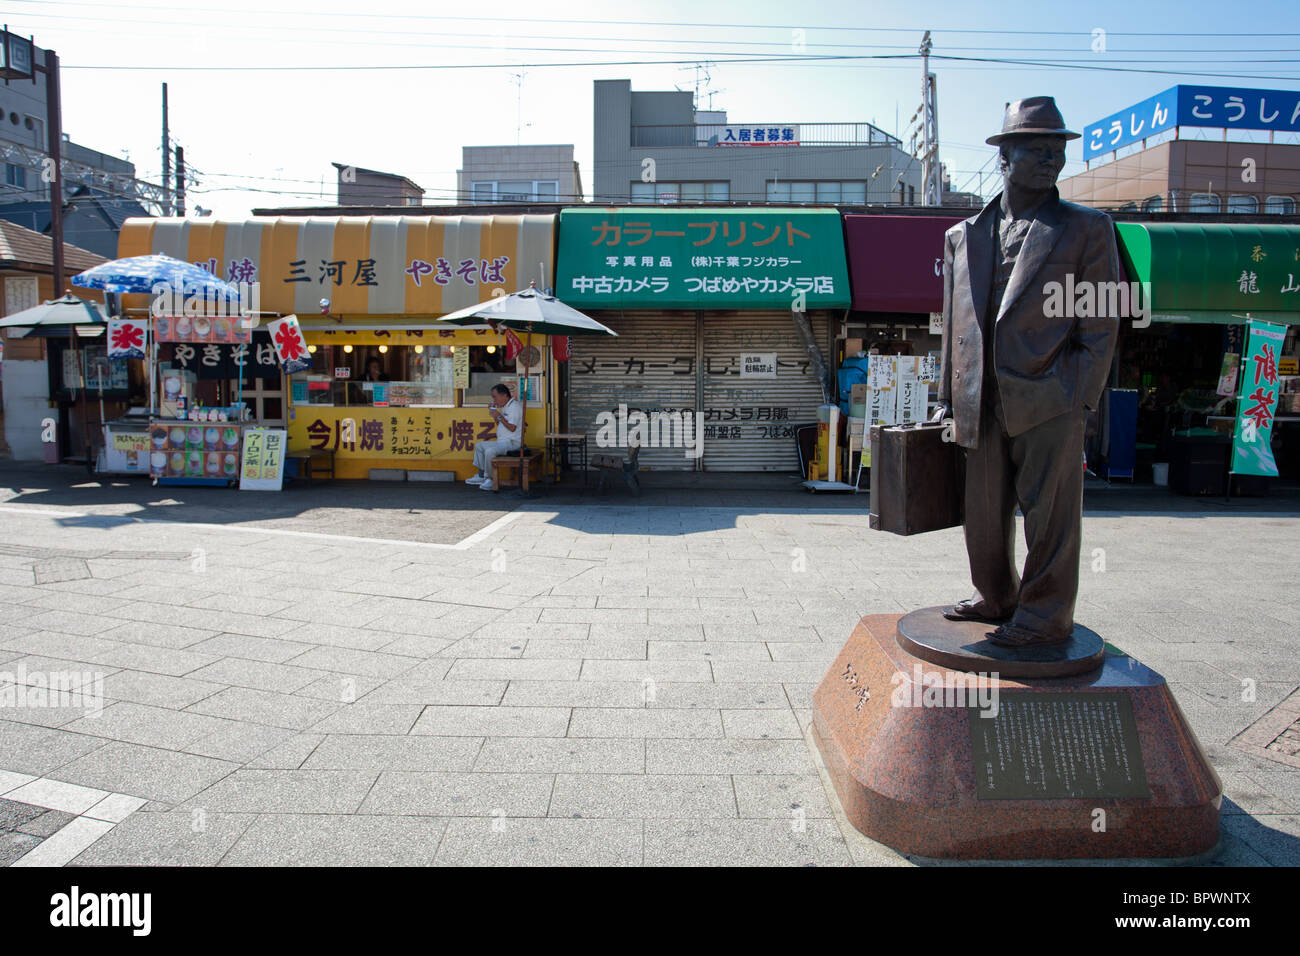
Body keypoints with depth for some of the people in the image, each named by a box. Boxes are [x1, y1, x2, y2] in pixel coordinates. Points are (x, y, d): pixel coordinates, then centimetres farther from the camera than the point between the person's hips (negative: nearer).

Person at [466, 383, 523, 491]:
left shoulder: (515, 406, -14)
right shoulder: (505, 407, 17)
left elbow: (512, 428, -23)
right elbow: (500, 425, 23)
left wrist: (499, 416, -18)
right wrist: (494, 414, 9)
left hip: (512, 442, -11)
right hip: (502, 441, 11)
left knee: (489, 451, -30)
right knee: (479, 446, 16)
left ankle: (490, 480, -16)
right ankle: (481, 476, 14)